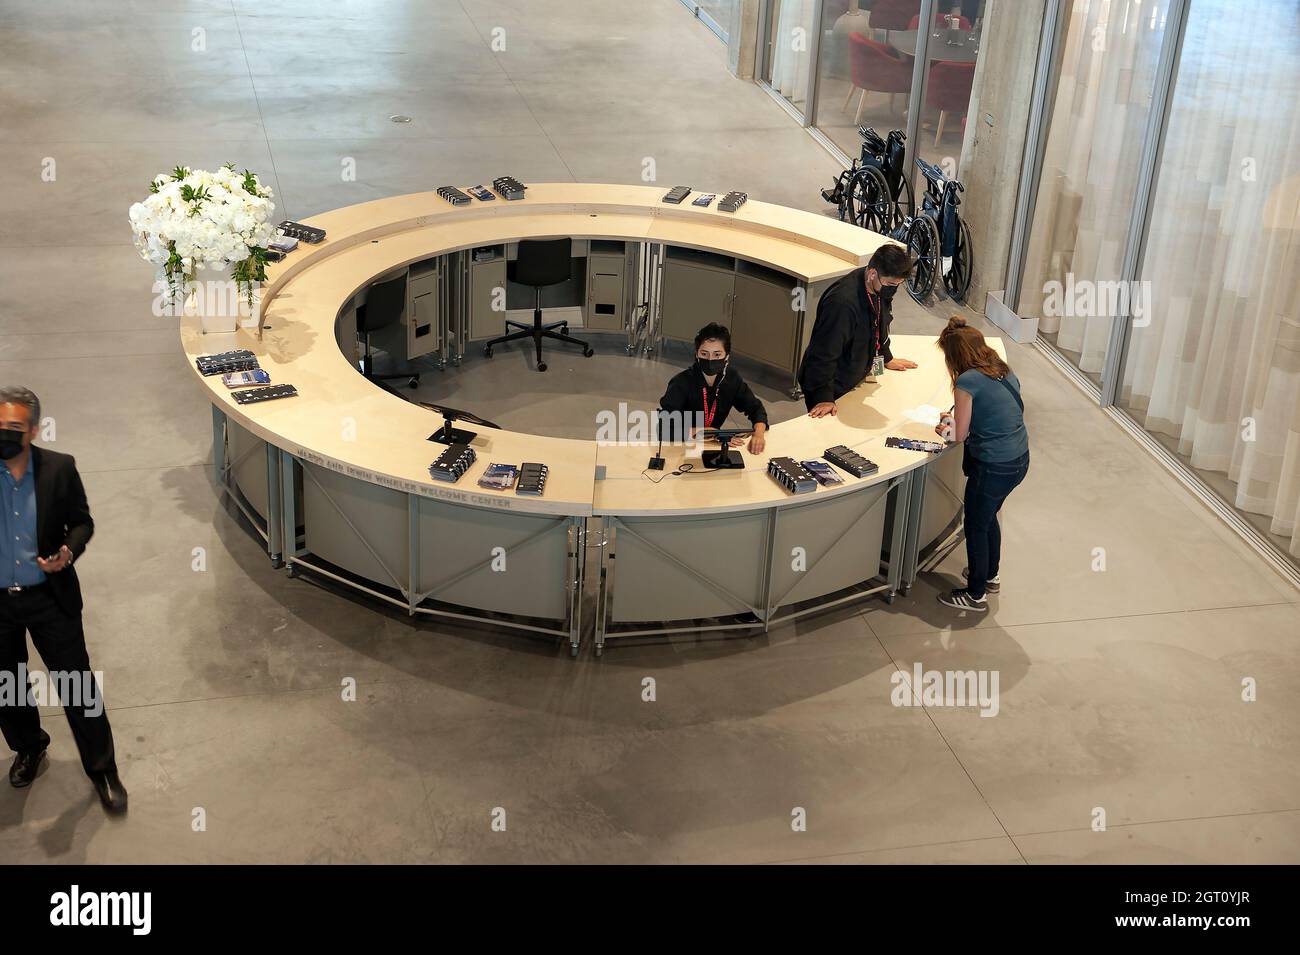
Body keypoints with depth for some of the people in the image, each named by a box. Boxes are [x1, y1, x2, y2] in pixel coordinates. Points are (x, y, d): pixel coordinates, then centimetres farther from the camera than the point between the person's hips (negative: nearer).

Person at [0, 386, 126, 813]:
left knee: (78, 685, 5)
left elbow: (82, 521, 0)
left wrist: (69, 551, -17)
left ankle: (102, 769, 22)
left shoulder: (59, 468, -11)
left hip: (50, 597, -1)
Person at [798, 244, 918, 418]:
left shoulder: (881, 288, -6)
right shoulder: (842, 301, -34)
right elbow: (824, 353, -30)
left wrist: (887, 358, 28)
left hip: (854, 380, 8)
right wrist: (824, 398, -28)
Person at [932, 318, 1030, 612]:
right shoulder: (1004, 372, 5)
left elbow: (960, 434, -10)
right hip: (1020, 460, 8)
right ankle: (990, 575, 47)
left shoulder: (967, 382, -19)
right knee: (988, 517, 29)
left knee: (976, 527, 12)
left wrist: (948, 422, 12)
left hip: (993, 467, -8)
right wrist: (956, 424, 14)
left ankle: (976, 594, 26)